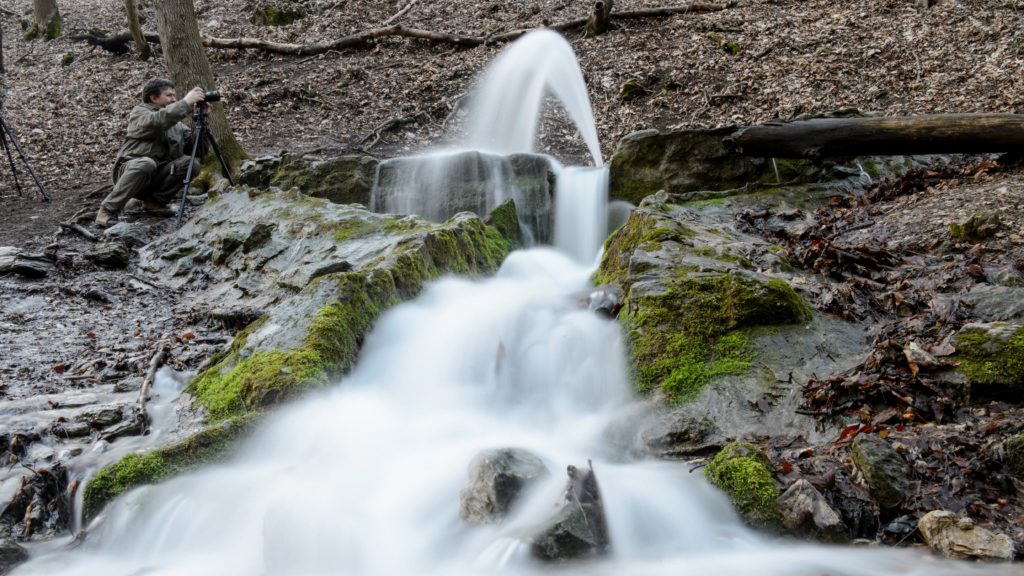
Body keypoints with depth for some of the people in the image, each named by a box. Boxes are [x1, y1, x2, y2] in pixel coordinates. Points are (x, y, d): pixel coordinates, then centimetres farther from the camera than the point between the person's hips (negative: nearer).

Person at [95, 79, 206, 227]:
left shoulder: (175, 122, 14)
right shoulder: (139, 112, -5)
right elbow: (157, 120, -29)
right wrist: (185, 103, -32)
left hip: (157, 175, 5)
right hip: (131, 169, -5)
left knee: (189, 163, -17)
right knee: (146, 163, -39)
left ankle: (154, 201, -3)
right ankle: (108, 210, -27)